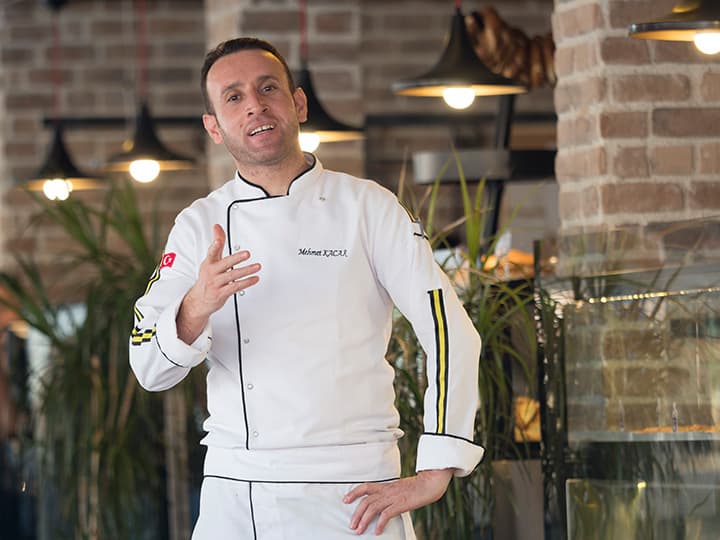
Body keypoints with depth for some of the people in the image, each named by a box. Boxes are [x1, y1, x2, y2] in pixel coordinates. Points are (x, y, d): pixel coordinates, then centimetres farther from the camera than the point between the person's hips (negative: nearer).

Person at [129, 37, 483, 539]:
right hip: (233, 495, 2)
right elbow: (150, 369, 0)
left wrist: (433, 476, -11)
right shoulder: (199, 225, 8)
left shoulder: (366, 208, 0)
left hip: (351, 495, -2)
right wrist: (197, 308, -22)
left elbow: (451, 333, -5)